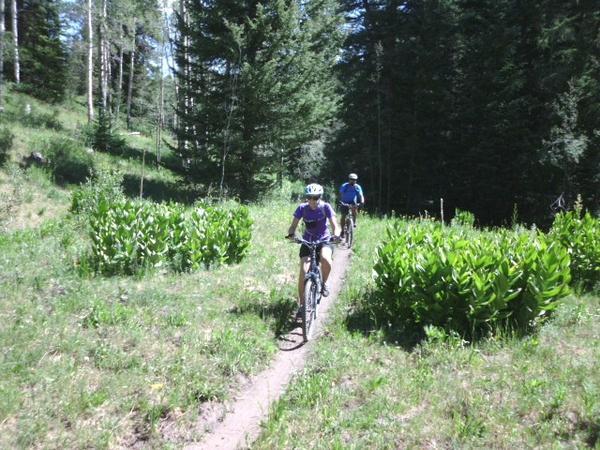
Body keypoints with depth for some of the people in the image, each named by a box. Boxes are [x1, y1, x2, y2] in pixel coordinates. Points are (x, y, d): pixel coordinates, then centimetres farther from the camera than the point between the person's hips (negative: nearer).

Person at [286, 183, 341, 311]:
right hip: (307, 242, 1)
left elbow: (335, 225, -17)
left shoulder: (325, 207, -13)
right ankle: (301, 303, -1)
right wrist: (291, 234, -34)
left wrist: (336, 234, -39)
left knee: (326, 260, -34)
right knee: (304, 271, -15)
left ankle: (324, 283, -3)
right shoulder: (302, 208, -11)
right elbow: (293, 225, -11)